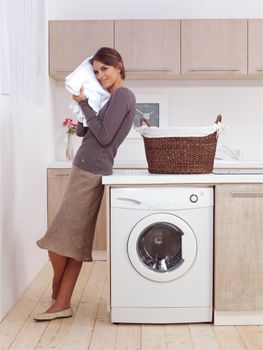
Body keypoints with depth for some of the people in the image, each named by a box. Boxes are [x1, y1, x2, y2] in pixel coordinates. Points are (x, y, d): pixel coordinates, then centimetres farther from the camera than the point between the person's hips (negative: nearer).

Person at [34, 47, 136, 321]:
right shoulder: (113, 98, 19)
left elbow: (104, 137, -17)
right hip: (86, 173, 10)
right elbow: (82, 132, 20)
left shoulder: (122, 95, -9)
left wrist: (84, 104, -10)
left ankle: (58, 296, 19)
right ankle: (62, 303, 17)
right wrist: (83, 103, 9)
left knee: (60, 240, -2)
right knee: (74, 241, 10)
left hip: (91, 174, -10)